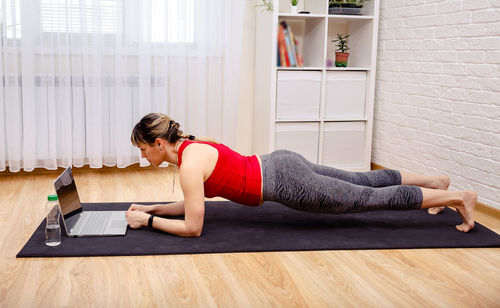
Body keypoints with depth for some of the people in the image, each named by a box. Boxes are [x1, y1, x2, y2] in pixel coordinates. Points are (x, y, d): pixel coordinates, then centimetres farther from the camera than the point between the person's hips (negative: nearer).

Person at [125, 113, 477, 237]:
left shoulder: (189, 163, -20)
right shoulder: (189, 146, 7)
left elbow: (192, 227, -18)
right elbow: (190, 203, 18)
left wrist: (148, 220, -9)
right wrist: (150, 208, 12)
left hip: (287, 182, -8)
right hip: (281, 165, 8)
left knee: (373, 197, 3)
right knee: (365, 182, 22)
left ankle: (458, 197, 15)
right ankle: (435, 181, 37)